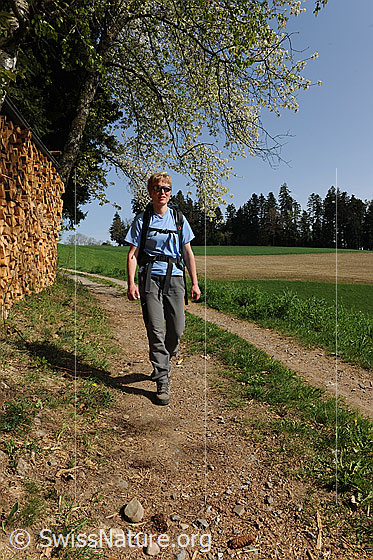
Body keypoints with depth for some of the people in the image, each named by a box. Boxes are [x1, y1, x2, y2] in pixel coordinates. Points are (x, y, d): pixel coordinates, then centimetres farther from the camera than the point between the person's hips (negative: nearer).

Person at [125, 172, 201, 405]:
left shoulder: (179, 219, 12)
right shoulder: (142, 220, 6)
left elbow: (188, 252, 13)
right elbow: (133, 254, 4)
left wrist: (195, 283, 7)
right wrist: (131, 283, -8)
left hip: (174, 276, 2)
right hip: (150, 277, -2)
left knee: (177, 329, 0)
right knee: (156, 329, -8)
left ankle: (164, 361, 32)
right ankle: (163, 382, 1)